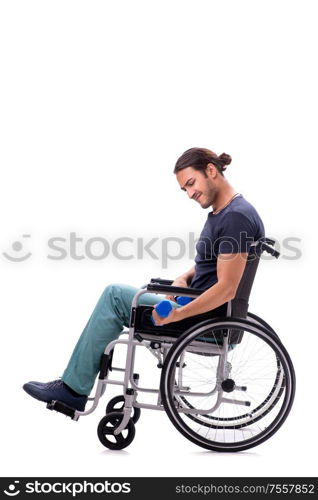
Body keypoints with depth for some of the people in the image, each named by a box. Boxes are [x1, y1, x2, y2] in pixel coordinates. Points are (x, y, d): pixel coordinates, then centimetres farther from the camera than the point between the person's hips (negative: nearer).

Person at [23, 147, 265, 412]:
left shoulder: (236, 217, -21)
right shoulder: (221, 212, 11)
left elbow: (226, 290, -25)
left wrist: (177, 315, -20)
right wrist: (183, 278, 1)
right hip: (202, 307, 10)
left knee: (115, 296, -10)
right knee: (116, 295, 10)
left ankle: (74, 388, 1)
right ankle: (74, 383, 11)